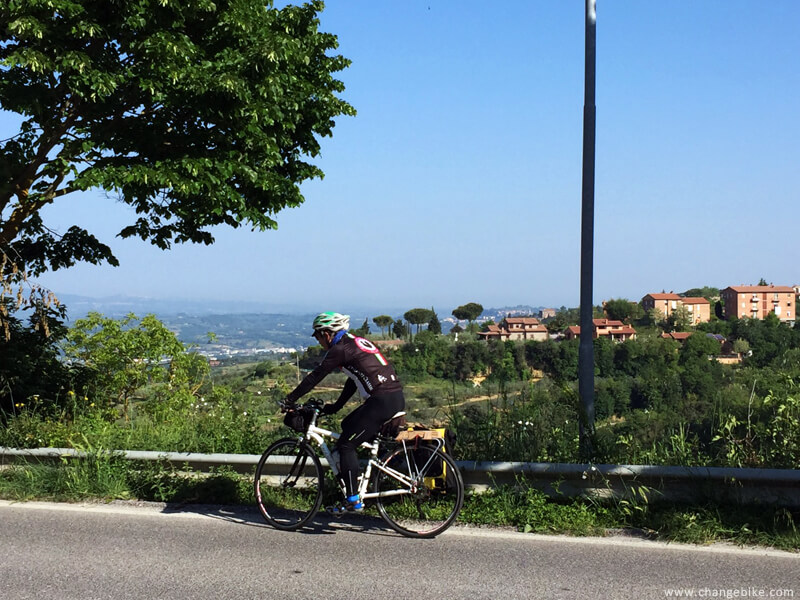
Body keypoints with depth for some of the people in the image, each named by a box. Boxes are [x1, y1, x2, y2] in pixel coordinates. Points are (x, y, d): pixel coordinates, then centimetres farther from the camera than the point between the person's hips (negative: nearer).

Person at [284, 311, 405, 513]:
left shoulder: (340, 349, -6)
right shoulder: (356, 343, 22)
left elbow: (314, 377, -3)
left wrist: (290, 399, 6)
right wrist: (335, 407, 28)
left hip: (383, 401, -10)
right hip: (396, 398, 10)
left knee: (346, 444, -3)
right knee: (347, 426, 23)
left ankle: (353, 500, 0)